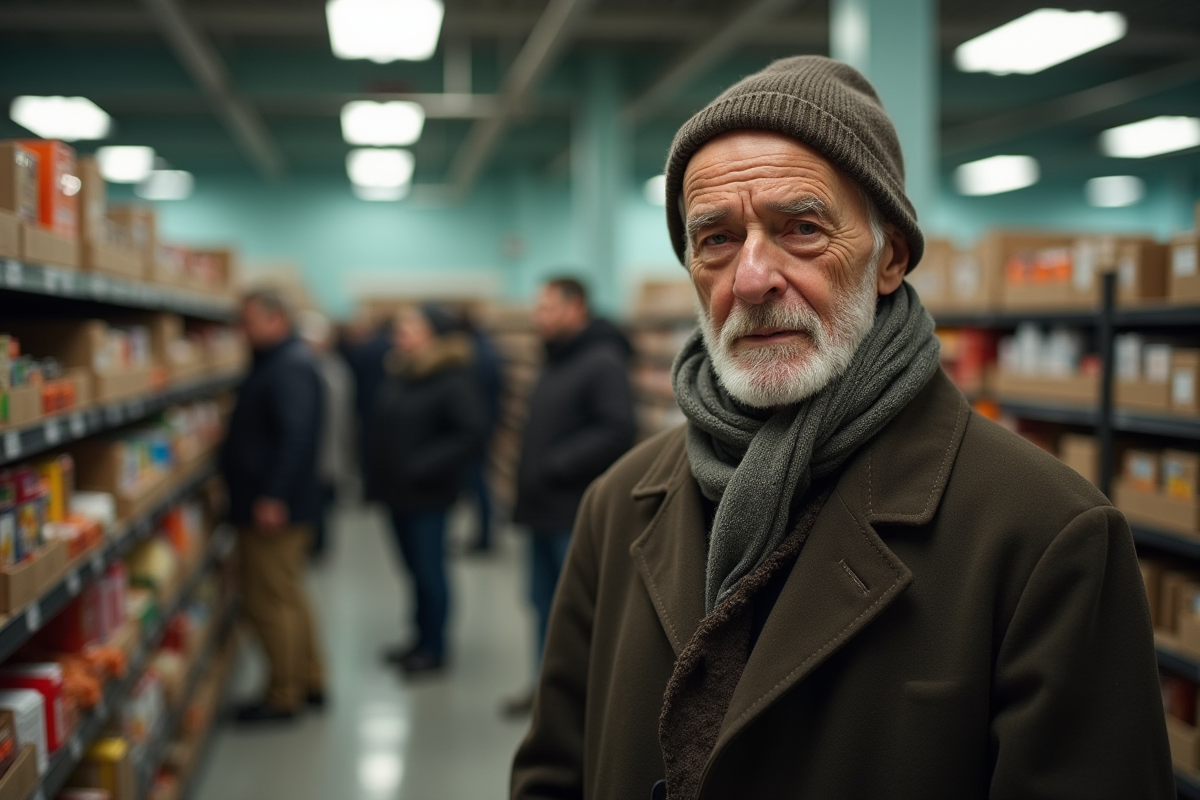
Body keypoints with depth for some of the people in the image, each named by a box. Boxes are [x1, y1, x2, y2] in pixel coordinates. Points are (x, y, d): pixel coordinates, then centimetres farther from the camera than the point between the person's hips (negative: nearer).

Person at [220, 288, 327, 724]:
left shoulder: (290, 368, -19)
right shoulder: (283, 361, 15)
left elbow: (294, 436, -28)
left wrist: (273, 497, -30)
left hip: (273, 507, -11)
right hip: (276, 503, 11)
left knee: (268, 601, -3)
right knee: (286, 595, 19)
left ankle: (283, 696, 7)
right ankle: (309, 681, 29)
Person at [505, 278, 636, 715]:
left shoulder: (602, 362, -15)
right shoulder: (554, 362, 15)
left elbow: (618, 432, -25)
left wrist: (557, 465, -22)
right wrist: (527, 490, 10)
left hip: (576, 514, -9)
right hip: (544, 510, 9)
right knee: (545, 600, 17)